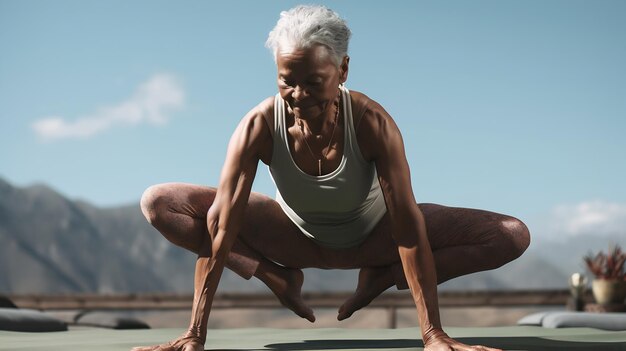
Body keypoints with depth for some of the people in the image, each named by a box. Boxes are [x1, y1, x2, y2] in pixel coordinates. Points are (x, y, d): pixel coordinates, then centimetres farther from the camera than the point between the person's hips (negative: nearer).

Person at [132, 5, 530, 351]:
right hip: (295, 236, 1)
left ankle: (379, 278, -3)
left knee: (513, 236, -20)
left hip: (372, 236, 0)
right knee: (158, 203, -19)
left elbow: (408, 226, -33)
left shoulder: (372, 123, -32)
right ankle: (281, 279, -5)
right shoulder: (259, 126, -29)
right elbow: (220, 227, -30)